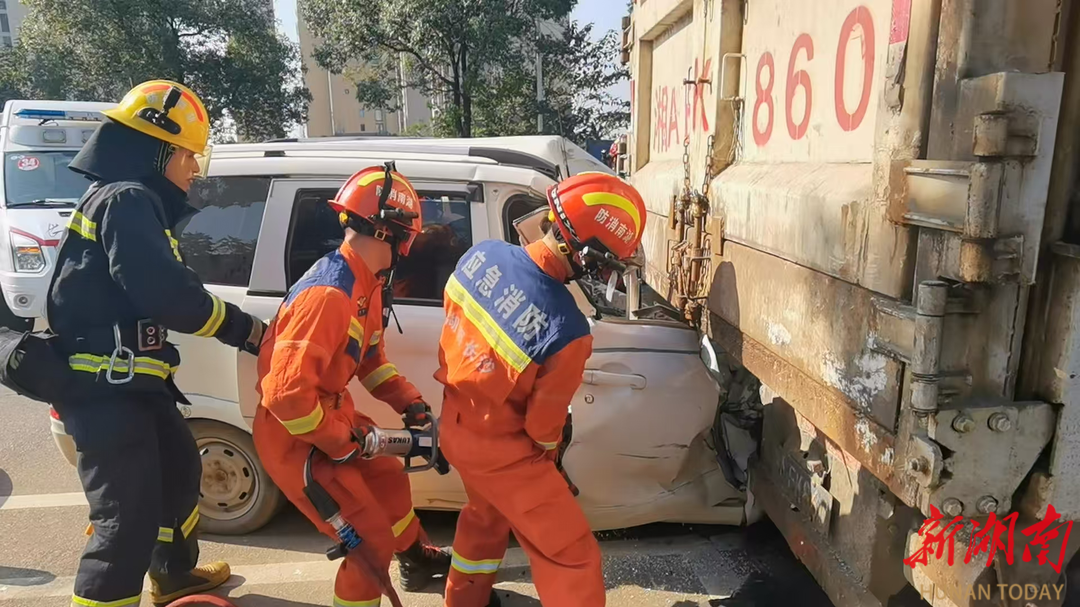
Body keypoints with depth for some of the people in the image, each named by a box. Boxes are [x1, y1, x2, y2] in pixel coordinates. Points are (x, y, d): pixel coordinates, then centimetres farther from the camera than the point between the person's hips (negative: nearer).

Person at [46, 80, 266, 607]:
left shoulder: (129, 201, 19)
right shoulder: (127, 200, -15)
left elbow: (163, 291, 16)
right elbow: (164, 293, -28)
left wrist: (239, 329, 9)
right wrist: (243, 329, -17)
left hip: (127, 384, 11)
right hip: (105, 388, -11)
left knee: (179, 470, 28)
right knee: (129, 519, -10)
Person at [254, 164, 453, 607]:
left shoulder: (367, 283, 1)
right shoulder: (329, 294, -31)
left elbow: (371, 359, 12)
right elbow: (286, 391, -33)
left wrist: (409, 403, 1)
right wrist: (339, 443, -22)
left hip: (331, 414, 10)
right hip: (295, 436, -10)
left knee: (390, 479, 27)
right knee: (372, 540, -4)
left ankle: (416, 558, 53)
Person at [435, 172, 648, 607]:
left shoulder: (482, 253, -15)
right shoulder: (568, 331, -33)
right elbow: (543, 422, -17)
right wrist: (549, 456, 6)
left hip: (456, 426, 8)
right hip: (500, 450, -8)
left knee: (487, 515, 34)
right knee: (571, 554, 9)